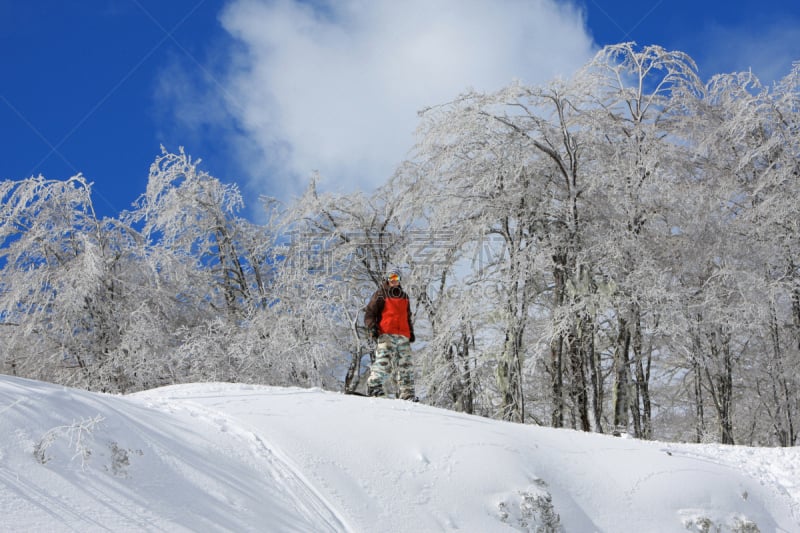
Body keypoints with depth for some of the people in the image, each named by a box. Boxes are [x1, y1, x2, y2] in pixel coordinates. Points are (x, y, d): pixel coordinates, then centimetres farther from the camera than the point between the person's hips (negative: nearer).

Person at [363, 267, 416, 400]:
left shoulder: (404, 296, 26)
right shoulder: (380, 294, 7)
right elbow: (369, 313, 3)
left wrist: (411, 332, 25)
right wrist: (372, 327, -13)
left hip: (403, 336, 6)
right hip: (386, 334, -6)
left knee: (406, 365, 2)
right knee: (384, 362, -21)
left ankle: (407, 393, 5)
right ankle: (374, 386, -14)